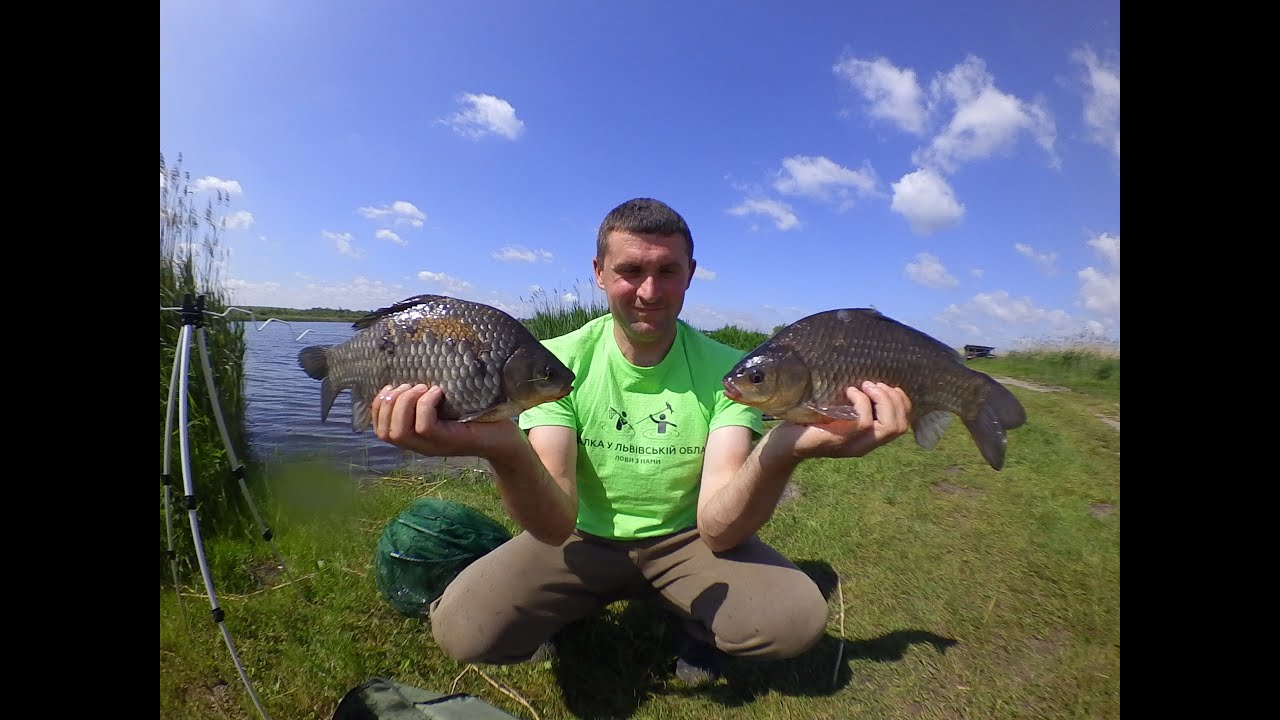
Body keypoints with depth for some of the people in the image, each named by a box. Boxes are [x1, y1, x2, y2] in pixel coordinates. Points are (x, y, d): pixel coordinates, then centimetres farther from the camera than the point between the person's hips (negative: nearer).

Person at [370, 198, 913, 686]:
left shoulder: (726, 370, -15)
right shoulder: (559, 361, -15)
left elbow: (718, 529, -24)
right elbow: (555, 523, -24)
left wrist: (782, 451, -46)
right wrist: (504, 450, -47)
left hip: (686, 540, 1)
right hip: (584, 538, 1)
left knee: (798, 618, -24)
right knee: (462, 627, -22)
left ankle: (694, 626, 10)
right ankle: (561, 616, 13)